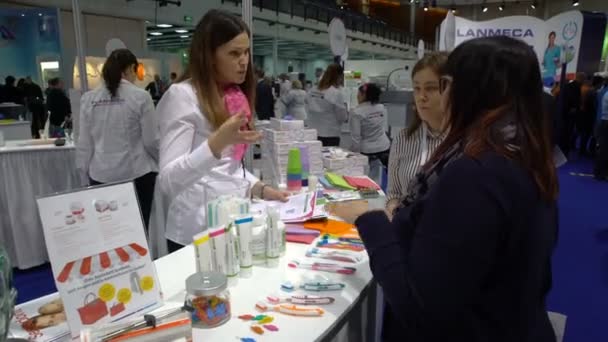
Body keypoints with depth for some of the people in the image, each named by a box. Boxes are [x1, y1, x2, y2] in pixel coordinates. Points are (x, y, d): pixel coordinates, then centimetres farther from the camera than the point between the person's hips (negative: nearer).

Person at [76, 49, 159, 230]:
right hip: (136, 173, -3)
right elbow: (151, 140, -4)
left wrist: (87, 171, 17)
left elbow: (84, 143, 5)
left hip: (101, 175, 3)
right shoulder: (140, 96, -8)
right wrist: (160, 163, 13)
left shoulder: (88, 98, 2)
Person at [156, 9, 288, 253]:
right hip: (199, 231, -7)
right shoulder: (182, 95, -13)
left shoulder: (236, 95, 9)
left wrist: (261, 189, 0)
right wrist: (218, 142, -33)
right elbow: (168, 182, -20)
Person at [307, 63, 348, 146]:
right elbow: (343, 117, -8)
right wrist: (347, 112, 11)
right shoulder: (336, 93, -15)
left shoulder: (313, 90, 1)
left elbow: (309, 111, 9)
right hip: (330, 135, -5)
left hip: (313, 133, 6)